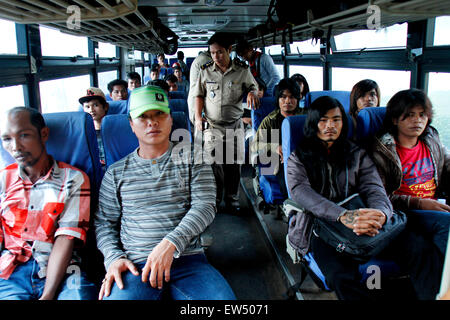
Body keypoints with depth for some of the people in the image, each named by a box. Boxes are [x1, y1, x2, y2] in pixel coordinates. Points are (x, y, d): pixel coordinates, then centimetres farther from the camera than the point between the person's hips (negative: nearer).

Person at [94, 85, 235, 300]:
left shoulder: (193, 161, 9)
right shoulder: (116, 172, 14)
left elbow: (205, 206, -3)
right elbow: (104, 222, 15)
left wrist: (170, 244, -18)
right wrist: (114, 257, -5)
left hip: (188, 259, 0)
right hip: (134, 265, 1)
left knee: (223, 298, -25)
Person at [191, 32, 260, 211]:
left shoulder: (242, 71, 0)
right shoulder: (205, 71, 2)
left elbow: (252, 86, 15)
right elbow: (199, 95, 11)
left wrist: (251, 93, -9)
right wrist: (198, 116, 0)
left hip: (234, 125, 0)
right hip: (211, 125, 0)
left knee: (233, 164, 5)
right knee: (214, 162, -2)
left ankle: (232, 199, 20)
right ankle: (213, 199, 14)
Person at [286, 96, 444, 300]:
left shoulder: (357, 155, 20)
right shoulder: (298, 159, 11)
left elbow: (374, 189, 5)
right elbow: (301, 192, -9)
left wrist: (379, 214, -23)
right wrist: (343, 215, -27)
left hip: (364, 226, 3)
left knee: (423, 250, -24)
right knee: (340, 277, -35)